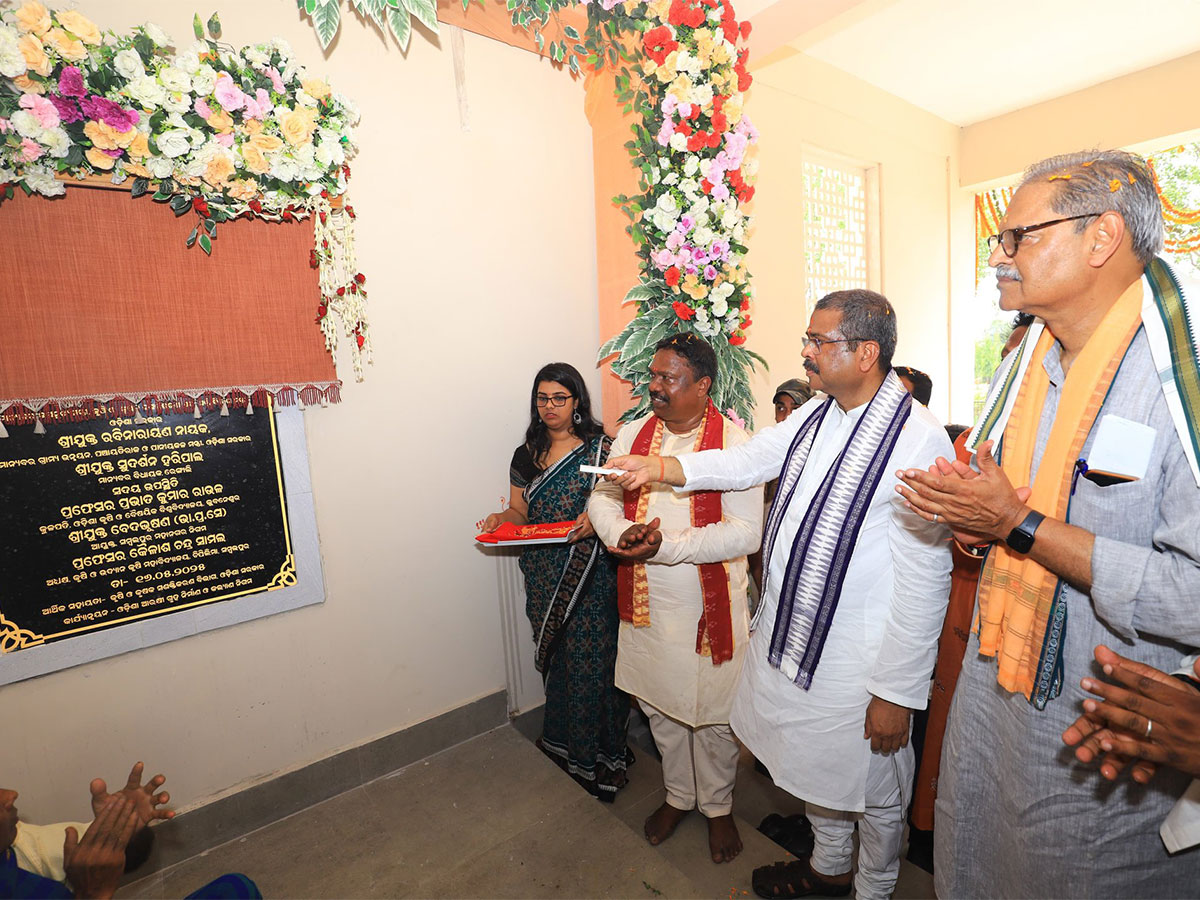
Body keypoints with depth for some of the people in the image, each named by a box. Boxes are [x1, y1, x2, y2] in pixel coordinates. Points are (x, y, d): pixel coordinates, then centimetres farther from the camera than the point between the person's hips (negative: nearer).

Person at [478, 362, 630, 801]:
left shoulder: (601, 447, -4)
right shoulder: (526, 455, 9)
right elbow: (520, 511, 13)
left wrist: (596, 519, -24)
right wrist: (501, 518, -8)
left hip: (592, 573, -4)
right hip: (544, 575, 4)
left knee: (592, 658, 1)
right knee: (558, 656, 13)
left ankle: (602, 752, 20)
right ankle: (563, 740, 33)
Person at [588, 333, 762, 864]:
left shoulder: (734, 443, -15)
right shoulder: (633, 433, 1)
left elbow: (745, 533, -20)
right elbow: (601, 497, 3)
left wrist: (667, 546, -27)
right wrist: (621, 532, -19)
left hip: (710, 606, -4)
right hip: (647, 602, 5)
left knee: (713, 715, 14)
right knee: (659, 706, 22)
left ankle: (717, 807, 43)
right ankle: (677, 796, 48)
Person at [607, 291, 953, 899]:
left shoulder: (919, 442, -23)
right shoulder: (814, 416, 2)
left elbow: (925, 580, -22)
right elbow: (746, 462, 7)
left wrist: (897, 691, -18)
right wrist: (658, 467, -4)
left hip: (860, 663, -7)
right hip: (788, 639, 7)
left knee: (874, 791, 20)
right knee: (814, 765, 28)